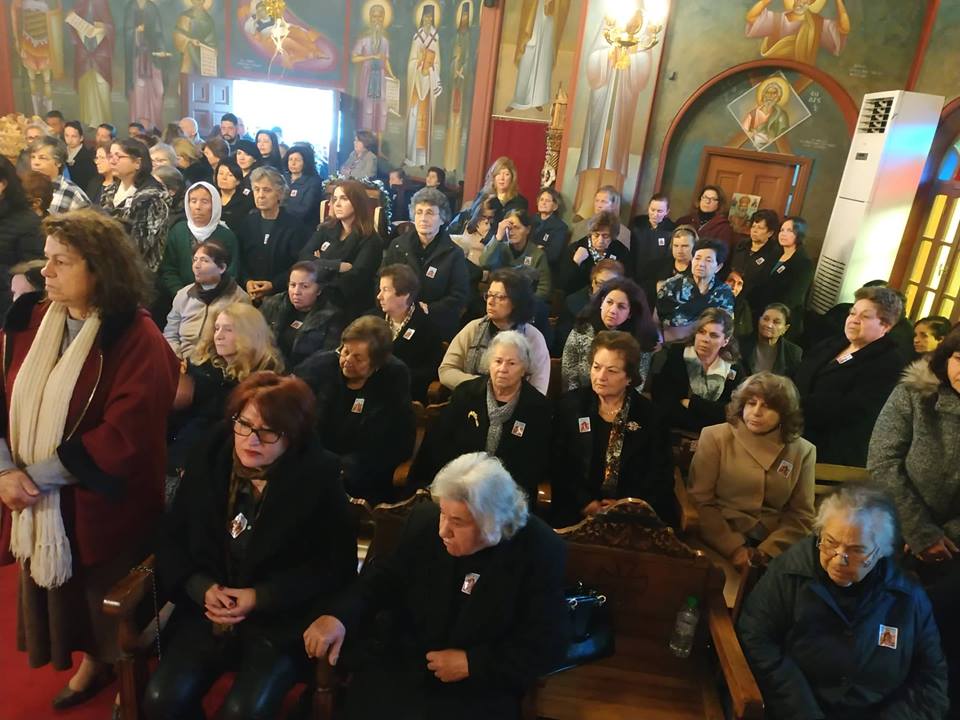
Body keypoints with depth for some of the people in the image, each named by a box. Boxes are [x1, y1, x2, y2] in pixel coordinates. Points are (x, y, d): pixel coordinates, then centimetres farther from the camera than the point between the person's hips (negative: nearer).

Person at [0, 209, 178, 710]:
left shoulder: (138, 339, -19)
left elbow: (123, 436, -23)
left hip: (103, 503, -5)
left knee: (112, 599, 13)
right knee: (57, 588, 21)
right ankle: (91, 661, 47)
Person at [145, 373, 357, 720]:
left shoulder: (318, 479, -13)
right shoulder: (207, 460, -1)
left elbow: (336, 567, -9)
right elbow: (171, 540, 7)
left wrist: (261, 597, -16)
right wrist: (201, 587, -11)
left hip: (283, 619, -3)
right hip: (207, 611, 4)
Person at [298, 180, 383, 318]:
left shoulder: (370, 240, -6)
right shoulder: (326, 229, 11)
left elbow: (354, 280, -17)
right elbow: (303, 257, -1)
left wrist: (321, 265, -4)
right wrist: (337, 266, -15)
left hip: (349, 309, -3)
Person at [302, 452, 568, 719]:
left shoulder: (541, 551, -19)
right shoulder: (425, 519, -8)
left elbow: (547, 643, -12)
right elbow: (386, 576, 1)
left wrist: (471, 663, -18)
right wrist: (339, 617, -18)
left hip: (485, 682, -2)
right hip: (407, 659, 3)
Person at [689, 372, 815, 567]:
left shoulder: (802, 451, 6)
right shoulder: (715, 437, -1)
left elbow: (800, 515, 5)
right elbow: (700, 502, -5)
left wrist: (767, 552, -10)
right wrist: (733, 548, -14)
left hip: (771, 546, 2)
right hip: (719, 543, -2)